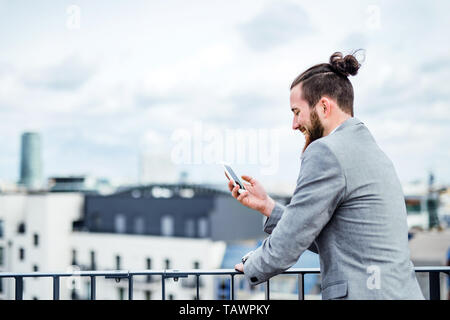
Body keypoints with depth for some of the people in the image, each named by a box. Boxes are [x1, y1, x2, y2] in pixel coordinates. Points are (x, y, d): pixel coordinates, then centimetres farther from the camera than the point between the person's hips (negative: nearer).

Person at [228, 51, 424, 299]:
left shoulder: (326, 152, -12)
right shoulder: (372, 150, 16)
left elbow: (287, 245, -11)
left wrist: (251, 266, 8)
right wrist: (267, 206, 14)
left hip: (363, 294, -9)